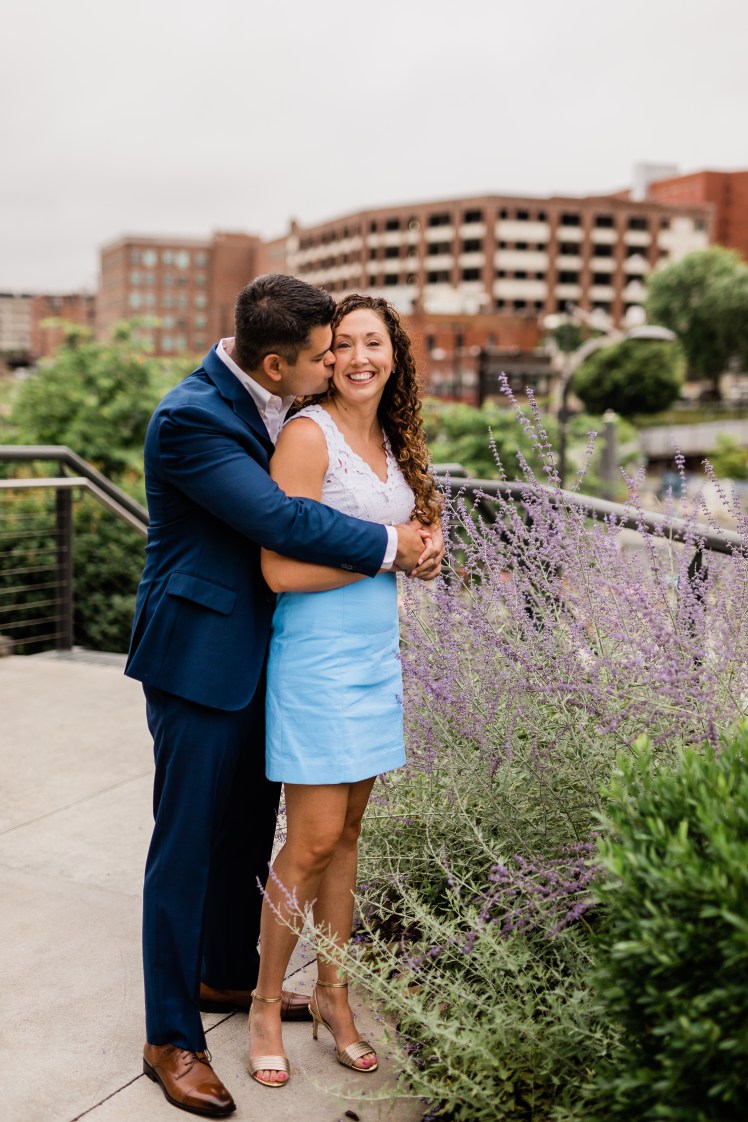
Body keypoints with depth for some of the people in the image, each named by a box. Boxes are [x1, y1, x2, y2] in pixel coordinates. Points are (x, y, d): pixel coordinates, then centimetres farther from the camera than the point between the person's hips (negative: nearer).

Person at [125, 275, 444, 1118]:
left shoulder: (265, 408, 5)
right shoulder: (190, 418, -23)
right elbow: (280, 521, -28)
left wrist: (410, 534, -2)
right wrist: (389, 547, -17)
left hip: (254, 654, 9)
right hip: (198, 657, -9)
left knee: (250, 826, 20)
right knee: (187, 842, 1)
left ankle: (228, 975, 41)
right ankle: (170, 1039, 16)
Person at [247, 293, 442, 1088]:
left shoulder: (392, 438, 11)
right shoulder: (308, 434, -14)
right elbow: (280, 569, -20)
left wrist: (426, 538, 2)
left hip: (376, 656, 7)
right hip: (317, 658, -7)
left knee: (347, 830, 14)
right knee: (314, 839, -3)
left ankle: (331, 991, 29)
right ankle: (265, 1002, 17)